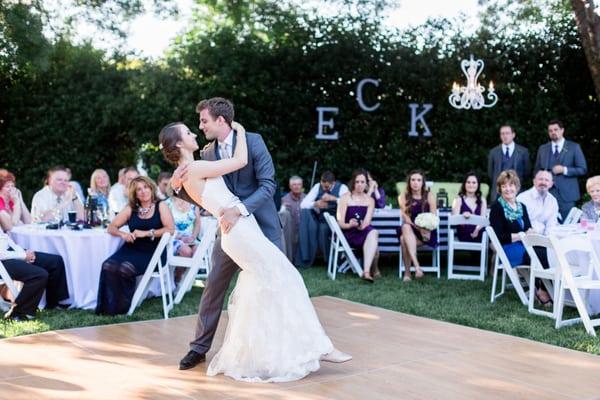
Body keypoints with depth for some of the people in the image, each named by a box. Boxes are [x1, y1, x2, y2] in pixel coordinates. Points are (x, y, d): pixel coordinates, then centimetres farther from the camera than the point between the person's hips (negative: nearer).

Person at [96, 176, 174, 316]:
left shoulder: (161, 206, 4)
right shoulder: (130, 209, 15)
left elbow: (170, 229, -10)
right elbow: (111, 227, 13)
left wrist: (147, 233, -16)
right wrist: (123, 234, -9)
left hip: (152, 252, -4)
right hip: (131, 249, 4)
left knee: (124, 269, -31)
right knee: (108, 266, -27)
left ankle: (122, 307, -14)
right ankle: (108, 307, -18)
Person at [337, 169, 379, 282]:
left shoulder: (370, 200, 12)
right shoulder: (346, 198, 2)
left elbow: (367, 221, -3)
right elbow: (340, 222, -5)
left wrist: (362, 225, -27)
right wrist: (349, 225, -28)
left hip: (363, 232, 3)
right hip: (348, 234, -3)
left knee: (373, 233, -34)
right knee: (373, 233, -32)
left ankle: (366, 271, -44)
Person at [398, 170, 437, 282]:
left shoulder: (429, 196, 2)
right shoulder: (403, 196, 4)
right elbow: (405, 218, -4)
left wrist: (426, 229, -23)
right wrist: (418, 228, -22)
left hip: (426, 232, -1)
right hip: (410, 230, 1)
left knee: (404, 240, -32)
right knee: (406, 227, -36)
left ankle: (407, 273, -25)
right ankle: (417, 266, -44)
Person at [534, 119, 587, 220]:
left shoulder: (574, 147, 5)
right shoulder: (542, 148, 13)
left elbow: (583, 169, 1)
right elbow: (537, 170, 17)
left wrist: (564, 170, -12)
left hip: (566, 193, -2)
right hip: (547, 193, 2)